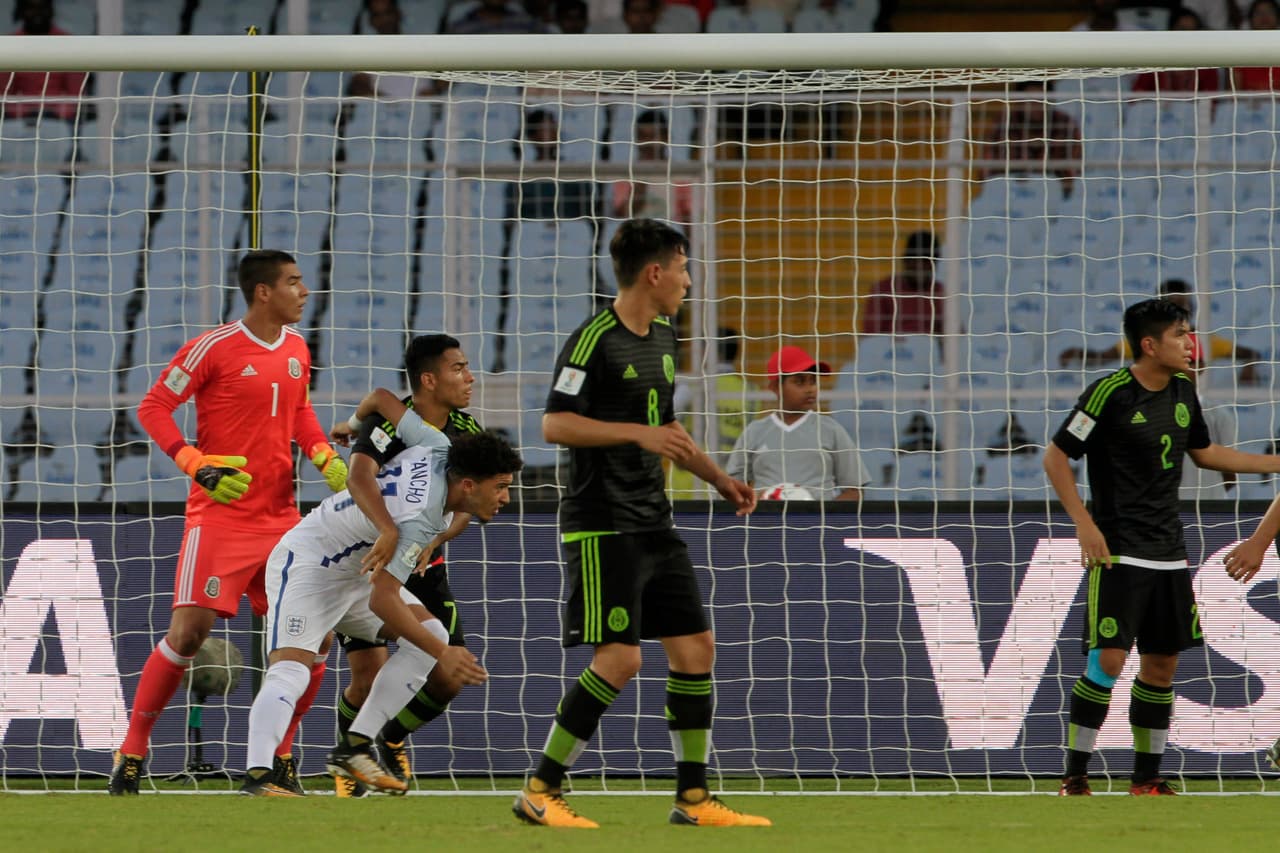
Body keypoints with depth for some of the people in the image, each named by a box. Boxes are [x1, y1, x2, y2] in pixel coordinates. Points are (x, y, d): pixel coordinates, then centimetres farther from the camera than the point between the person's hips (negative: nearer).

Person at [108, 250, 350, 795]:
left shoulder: (297, 349, 10)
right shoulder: (216, 347, -11)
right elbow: (153, 408, -7)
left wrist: (325, 458, 7)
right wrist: (197, 465, -18)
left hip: (281, 516, 6)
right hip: (221, 513, -6)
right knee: (188, 631, -13)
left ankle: (281, 757, 14)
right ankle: (131, 756, -1)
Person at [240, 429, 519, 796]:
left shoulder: (440, 450, -10)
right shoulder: (422, 518, -33)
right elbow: (382, 600, -35)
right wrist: (442, 654, -33)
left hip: (352, 570, 10)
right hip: (305, 562, -10)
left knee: (432, 634, 1)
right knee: (290, 671, -27)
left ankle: (355, 747, 1)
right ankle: (257, 776, -41)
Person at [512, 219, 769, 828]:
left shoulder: (662, 339, 16)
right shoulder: (594, 339, -12)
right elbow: (555, 425, -17)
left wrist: (719, 479, 22)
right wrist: (637, 434, -22)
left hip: (653, 525, 9)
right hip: (601, 526, -9)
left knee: (695, 649, 5)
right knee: (619, 658, -15)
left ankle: (693, 798, 13)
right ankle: (540, 791, -6)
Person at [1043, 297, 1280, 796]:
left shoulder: (1183, 391, 8)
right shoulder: (1110, 394, -13)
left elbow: (1203, 452, 25)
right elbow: (1056, 457, -8)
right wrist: (1085, 524, -15)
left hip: (1169, 553, 7)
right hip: (1119, 552, -7)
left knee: (1162, 664, 8)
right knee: (1108, 659, -14)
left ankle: (1147, 778, 17)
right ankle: (1074, 777, -7)